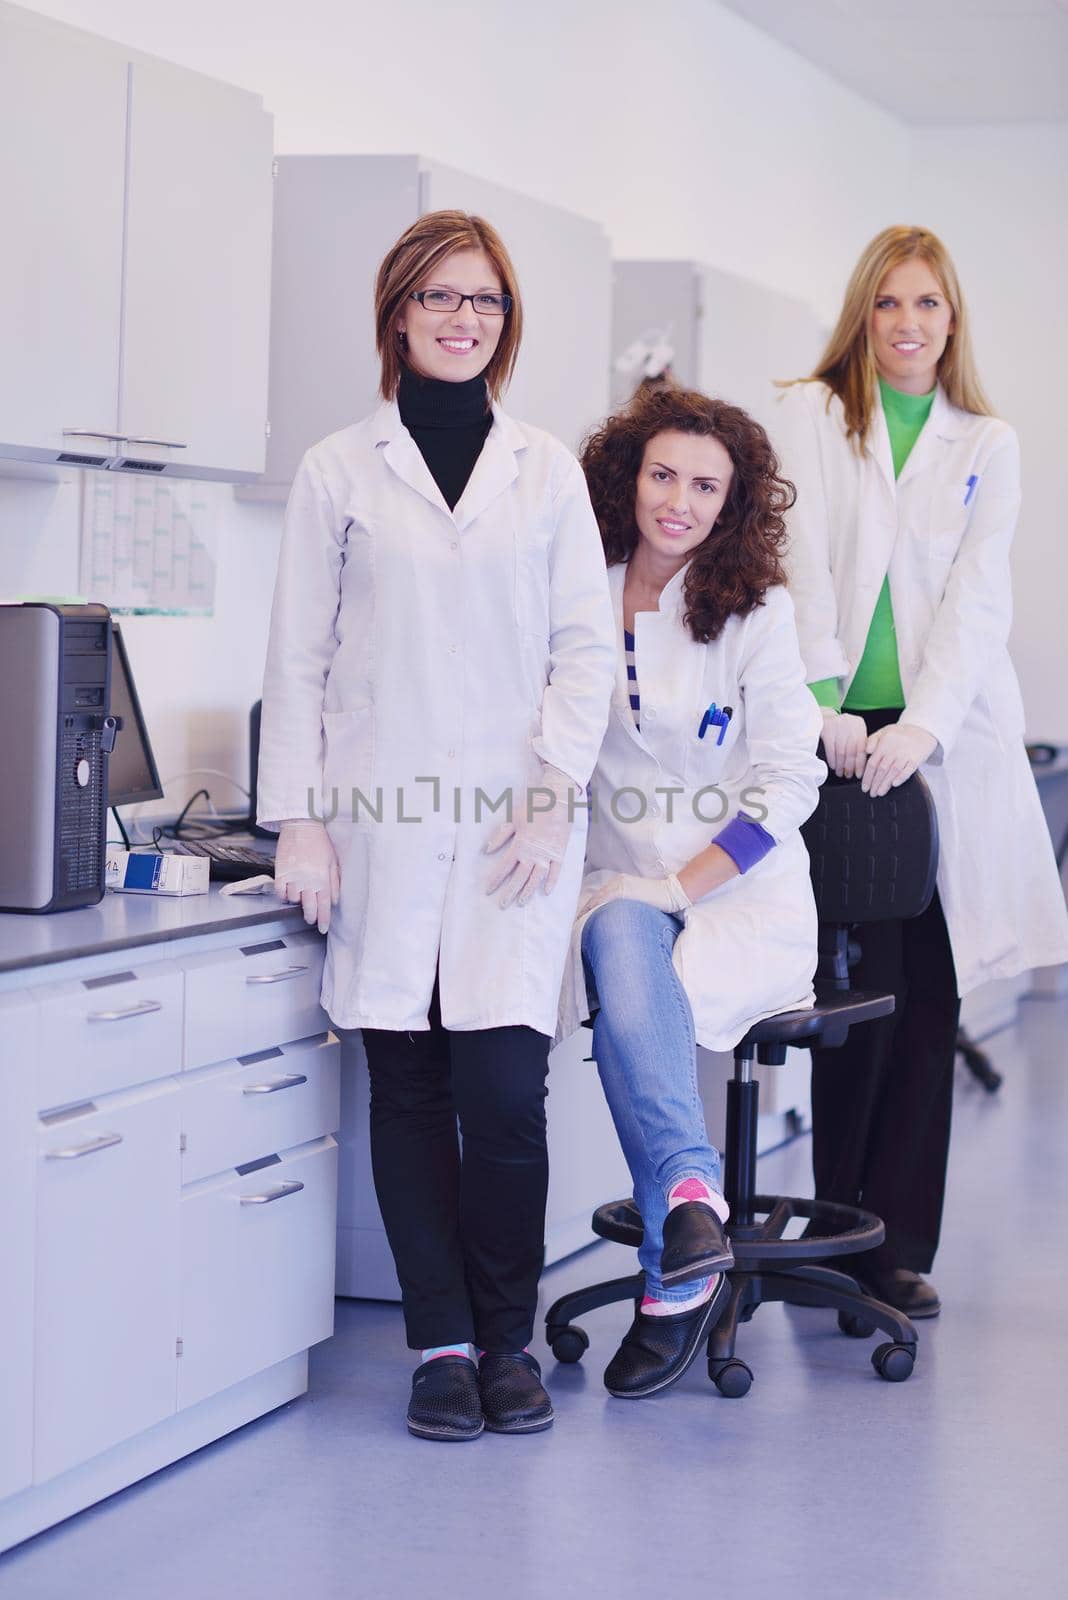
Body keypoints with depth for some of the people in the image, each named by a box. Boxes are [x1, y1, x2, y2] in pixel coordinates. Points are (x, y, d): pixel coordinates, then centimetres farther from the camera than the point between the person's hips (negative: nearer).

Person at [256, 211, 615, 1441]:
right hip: (384, 825, 0)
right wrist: (297, 818, -2)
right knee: (408, 1093, 2)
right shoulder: (339, 471, 8)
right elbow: (299, 658, 6)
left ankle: (506, 1338, 10)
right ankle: (441, 1342, 13)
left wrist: (556, 792, -4)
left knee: (503, 1089, -8)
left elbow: (585, 646, 8)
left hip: (517, 830, 0)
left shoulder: (546, 470, 11)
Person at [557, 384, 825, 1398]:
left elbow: (789, 782, -4)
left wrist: (685, 883, -15)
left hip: (745, 897, -2)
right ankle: (691, 1198, -43)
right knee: (620, 938, -35)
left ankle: (674, 1277, -31)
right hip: (618, 885, 2)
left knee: (630, 1002, -33)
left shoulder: (755, 608, 1)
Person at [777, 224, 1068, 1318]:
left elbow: (978, 600, 1)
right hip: (842, 737, -2)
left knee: (928, 993, 1)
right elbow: (801, 563, -3)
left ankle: (897, 1248, 7)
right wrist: (825, 704, -16)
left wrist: (919, 727, -14)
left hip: (945, 743, 2)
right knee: (864, 987, -8)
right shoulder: (810, 416, 9)